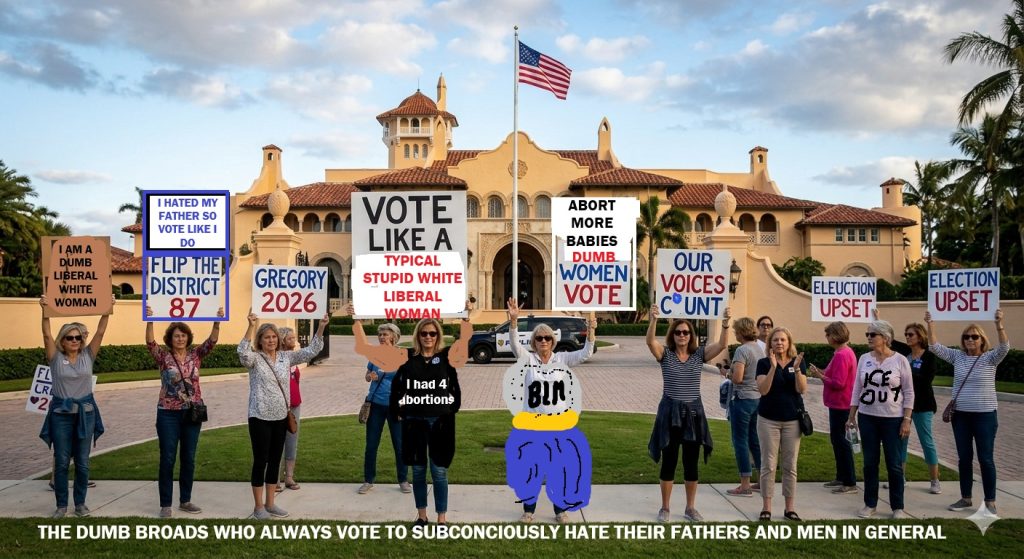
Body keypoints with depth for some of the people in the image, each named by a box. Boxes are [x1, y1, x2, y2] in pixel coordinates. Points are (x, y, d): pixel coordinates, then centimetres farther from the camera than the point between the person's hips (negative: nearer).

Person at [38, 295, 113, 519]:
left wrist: (107, 311, -18)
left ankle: (80, 503, 19)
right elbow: (47, 335, -14)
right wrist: (45, 311, -27)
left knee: (82, 461, 7)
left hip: (85, 412, 1)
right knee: (61, 461, 5)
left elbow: (100, 332, -7)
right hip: (61, 412, -1)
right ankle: (61, 505, 16)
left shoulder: (88, 356, 2)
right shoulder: (55, 357, -1)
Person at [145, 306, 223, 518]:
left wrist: (217, 323, -28)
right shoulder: (163, 356, -3)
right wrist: (149, 322, -36)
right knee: (168, 459, 2)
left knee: (189, 459, 10)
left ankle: (185, 500, 22)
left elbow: (211, 342, -11)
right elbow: (150, 343, -20)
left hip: (192, 413, 3)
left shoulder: (196, 355, 4)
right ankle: (165, 504, 11)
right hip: (168, 414, -3)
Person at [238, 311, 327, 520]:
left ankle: (270, 504, 23)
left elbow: (311, 351, 4)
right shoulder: (254, 358, -8)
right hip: (260, 417, -5)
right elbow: (243, 352, -30)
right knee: (260, 461, 1)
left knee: (275, 460, 12)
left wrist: (321, 327, -8)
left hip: (280, 417, 5)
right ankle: (258, 506, 13)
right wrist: (251, 327, -39)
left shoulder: (286, 357, 6)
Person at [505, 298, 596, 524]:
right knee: (529, 465, 7)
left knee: (560, 466, 7)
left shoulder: (562, 359, 2)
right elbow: (514, 344, -16)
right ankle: (528, 509, 21)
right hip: (532, 422, 0)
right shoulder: (528, 359, 0)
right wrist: (513, 320, -32)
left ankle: (560, 509, 22)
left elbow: (585, 353, -8)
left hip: (559, 422, 1)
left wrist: (591, 331, -25)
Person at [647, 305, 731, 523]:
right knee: (669, 462, 5)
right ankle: (665, 508, 17)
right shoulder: (665, 354, -3)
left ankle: (690, 508, 22)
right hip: (670, 412, -2)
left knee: (691, 463, 9)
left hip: (693, 413, 2)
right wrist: (653, 320, -39)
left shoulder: (699, 354, 3)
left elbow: (722, 344, -11)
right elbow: (650, 341, -22)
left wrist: (725, 323, -27)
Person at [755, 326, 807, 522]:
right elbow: (763, 390, -14)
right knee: (768, 465, 0)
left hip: (792, 420, 2)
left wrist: (797, 369, -24)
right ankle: (766, 508, 8)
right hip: (768, 419, -2)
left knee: (790, 466, 7)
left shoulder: (798, 362, 3)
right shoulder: (764, 363, -3)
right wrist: (773, 367, -24)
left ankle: (790, 508, 15)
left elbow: (802, 389, -8)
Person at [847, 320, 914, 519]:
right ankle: (870, 504, 19)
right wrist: (851, 415, 7)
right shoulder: (864, 359, 3)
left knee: (894, 464, 3)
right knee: (870, 462, 9)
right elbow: (857, 389, 9)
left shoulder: (900, 360, -7)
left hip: (893, 419, -3)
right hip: (867, 417, 3)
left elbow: (909, 393, -4)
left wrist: (907, 420, -9)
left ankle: (898, 507, 15)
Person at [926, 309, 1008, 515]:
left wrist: (999, 325, -39)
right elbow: (935, 347, -1)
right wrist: (930, 325, -13)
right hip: (960, 415, 4)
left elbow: (1004, 347, -23)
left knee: (985, 459, 2)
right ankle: (966, 498, 21)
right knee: (964, 458, 10)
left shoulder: (990, 358, -5)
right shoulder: (958, 356, 4)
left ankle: (990, 501, 12)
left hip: (985, 415, -3)